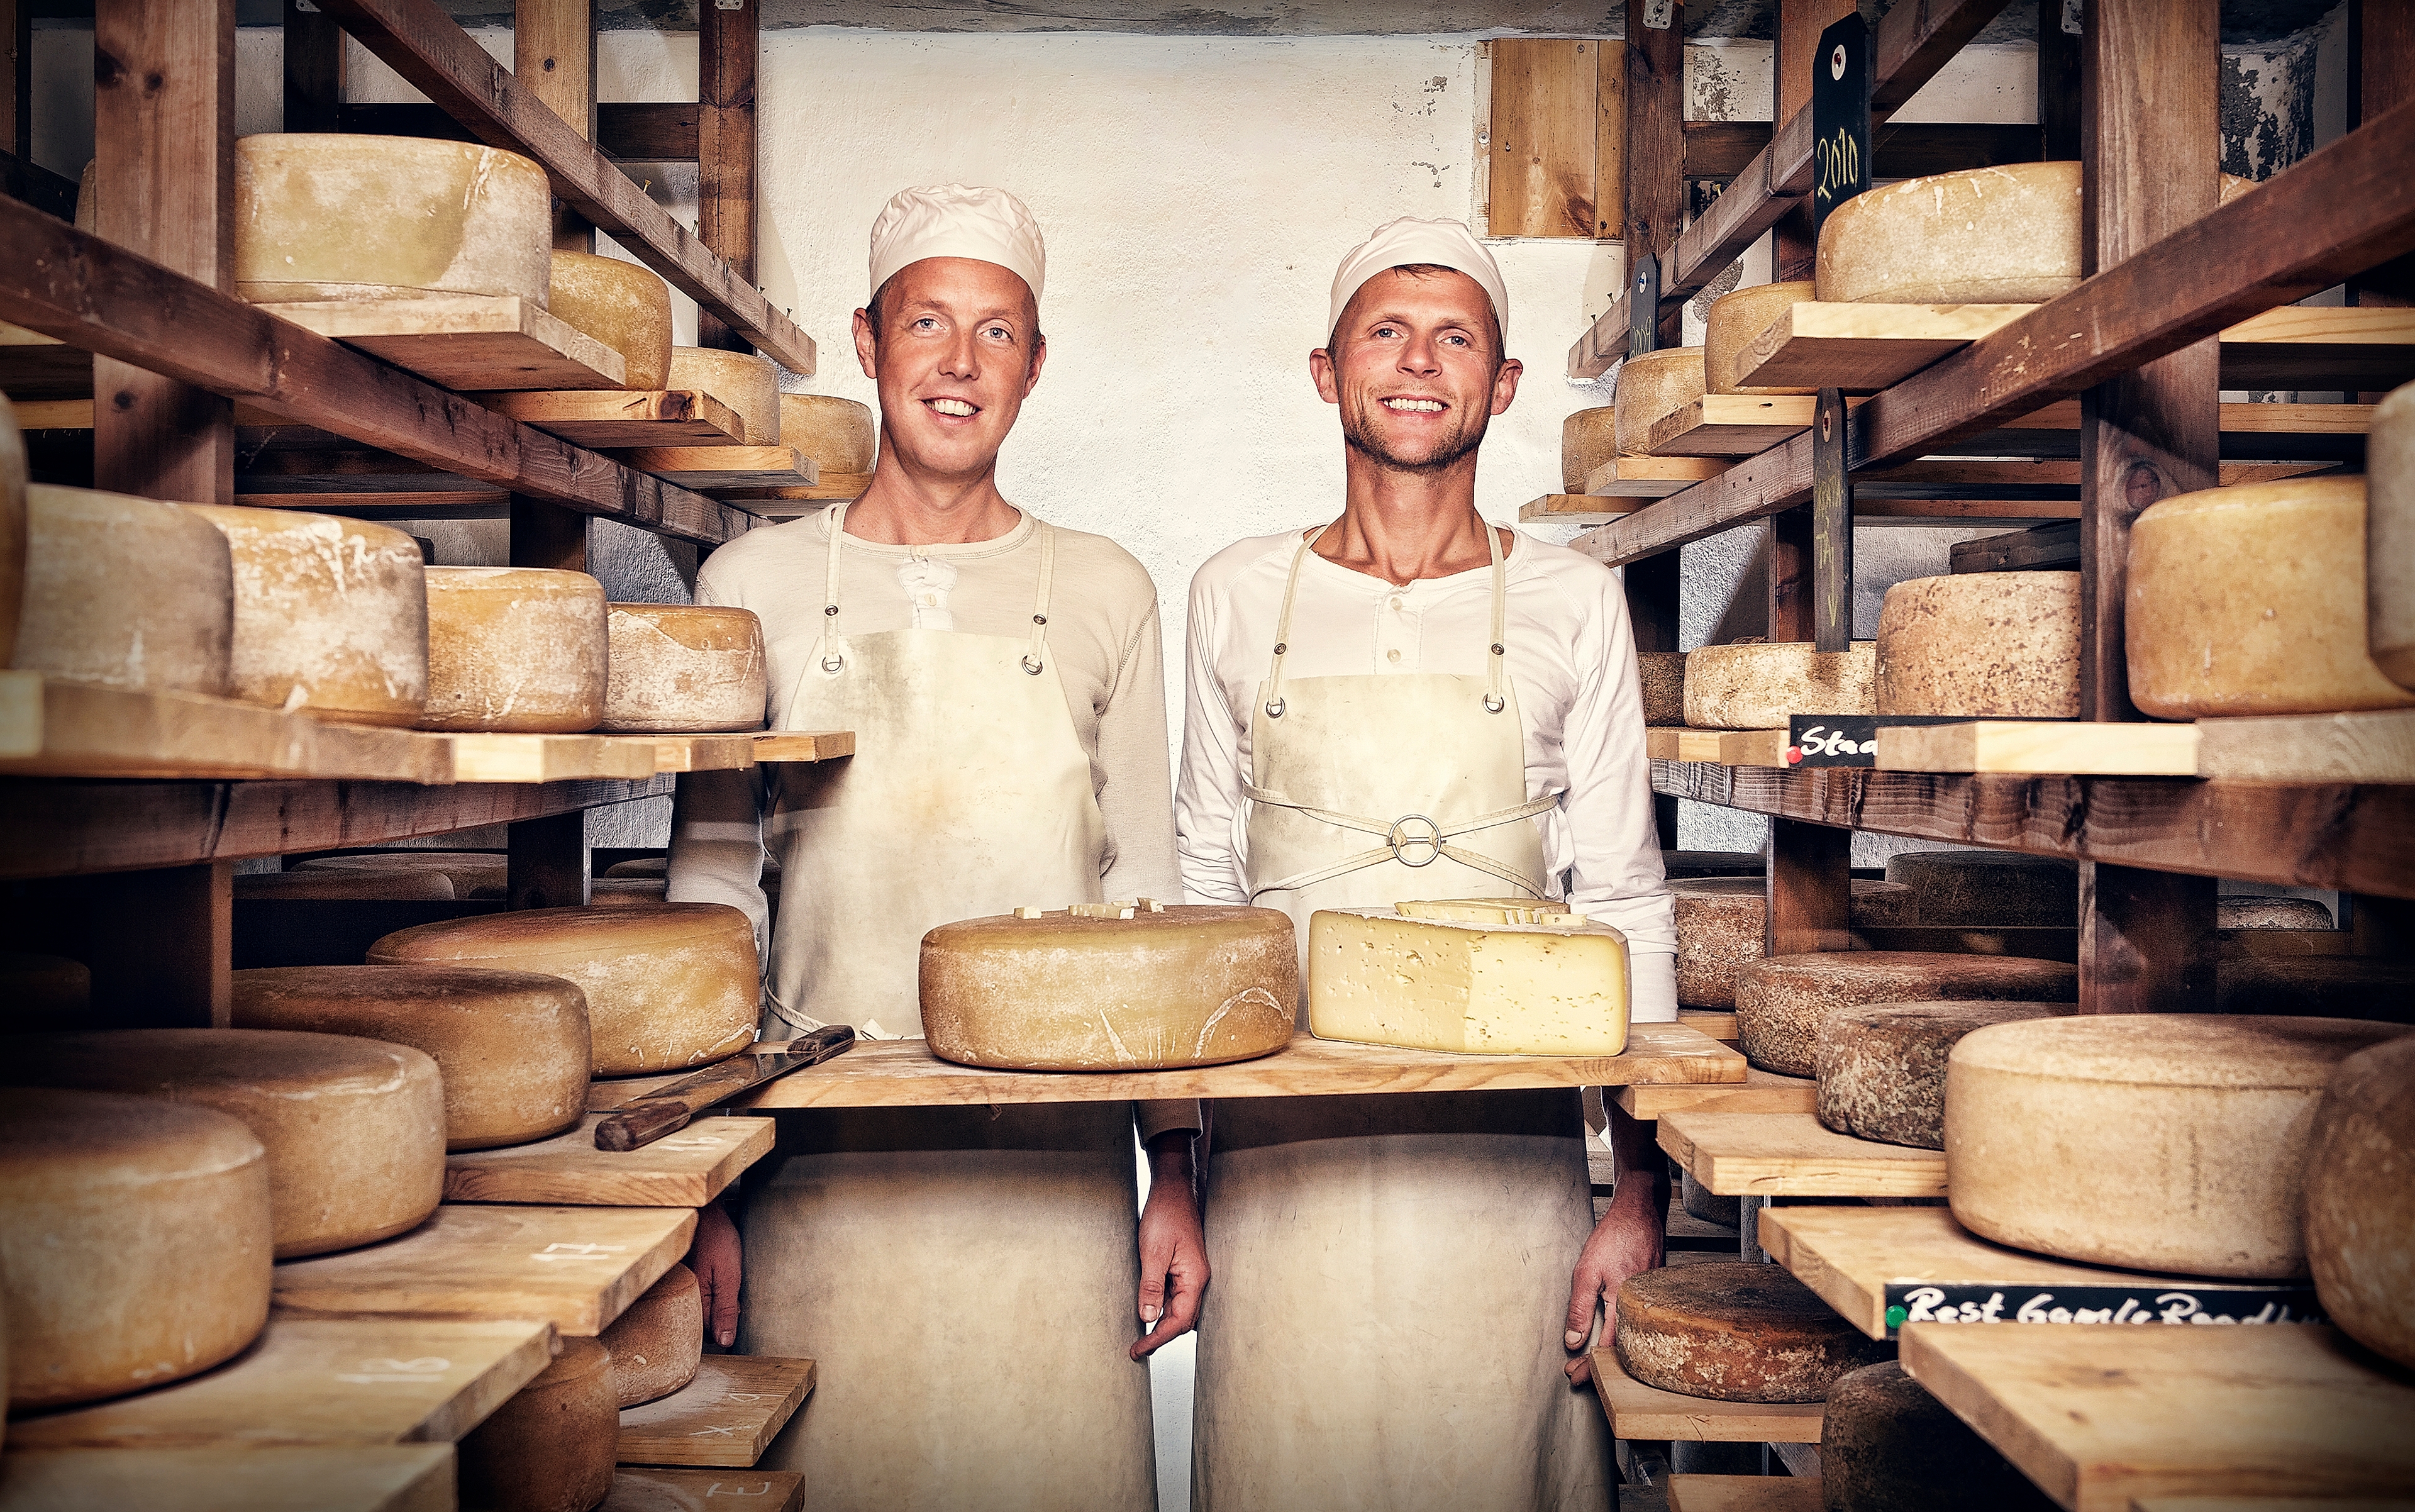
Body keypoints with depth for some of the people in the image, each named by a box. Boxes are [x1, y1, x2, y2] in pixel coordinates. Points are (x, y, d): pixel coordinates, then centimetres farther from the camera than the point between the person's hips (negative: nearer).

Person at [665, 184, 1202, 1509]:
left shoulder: (1104, 595, 6)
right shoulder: (753, 585, 5)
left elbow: (1144, 894, 8)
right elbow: (711, 887, 6)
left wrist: (1176, 1172, 3)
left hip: (1053, 1171, 1)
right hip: (825, 1169, 0)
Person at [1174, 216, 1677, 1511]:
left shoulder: (1574, 605, 3)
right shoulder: (1238, 596, 7)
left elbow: (1623, 905, 4)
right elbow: (1201, 883, 10)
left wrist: (1640, 1195, -3)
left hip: (1501, 1172, 0)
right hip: (1279, 1170, 1)